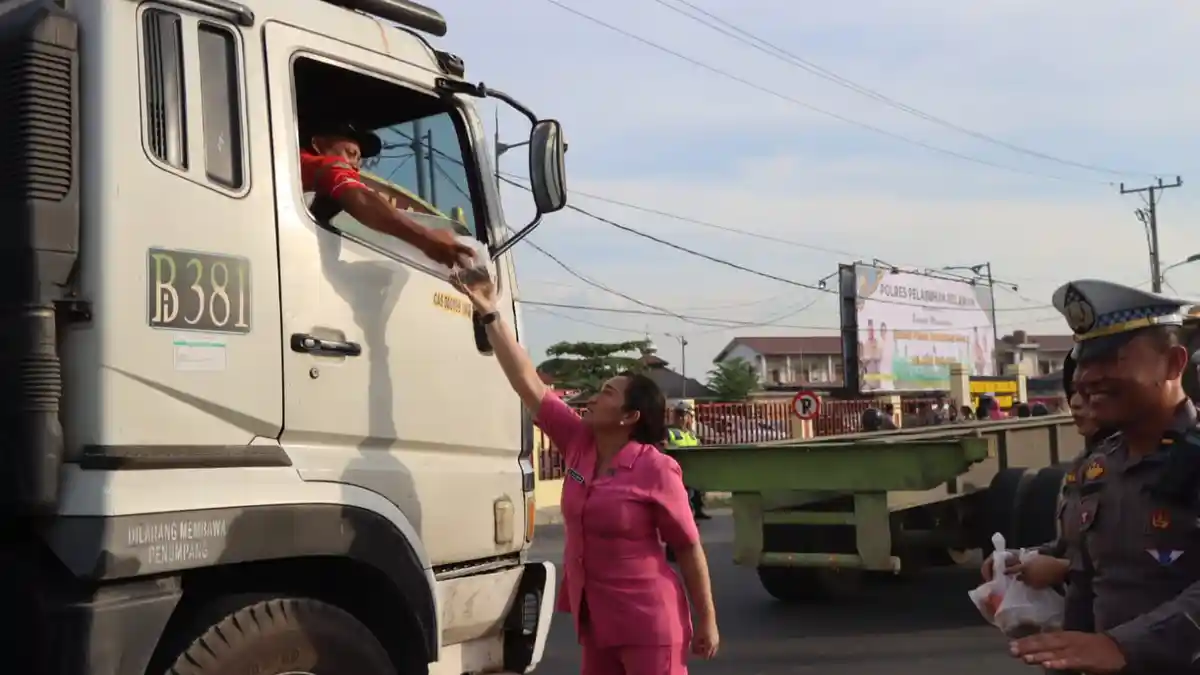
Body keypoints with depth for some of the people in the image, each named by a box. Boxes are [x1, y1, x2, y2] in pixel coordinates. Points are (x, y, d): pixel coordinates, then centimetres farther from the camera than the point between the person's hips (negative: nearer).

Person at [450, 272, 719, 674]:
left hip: (649, 622, -7)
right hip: (596, 619, 7)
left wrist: (706, 621, -6)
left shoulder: (655, 469, -14)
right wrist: (489, 315, -3)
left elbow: (689, 549, -8)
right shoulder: (578, 444, 1)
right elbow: (529, 385, 0)